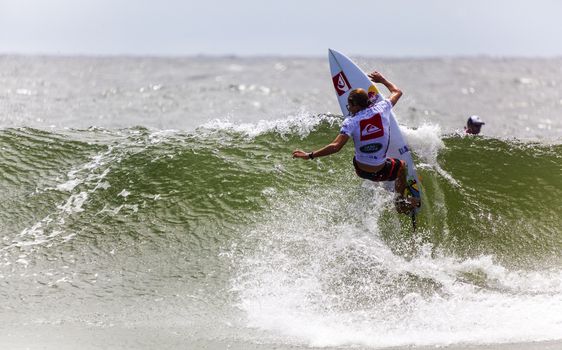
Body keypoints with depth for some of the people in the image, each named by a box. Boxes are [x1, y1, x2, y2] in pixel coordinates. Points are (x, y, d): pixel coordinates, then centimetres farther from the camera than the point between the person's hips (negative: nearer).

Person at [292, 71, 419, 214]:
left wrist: (310, 155, -25)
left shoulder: (351, 122, -19)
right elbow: (397, 92, 8)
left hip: (361, 169, 0)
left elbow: (336, 146, -29)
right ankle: (401, 201, 41)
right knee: (401, 165, 33)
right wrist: (382, 80, 24)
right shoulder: (381, 109, -12)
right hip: (380, 172, 0)